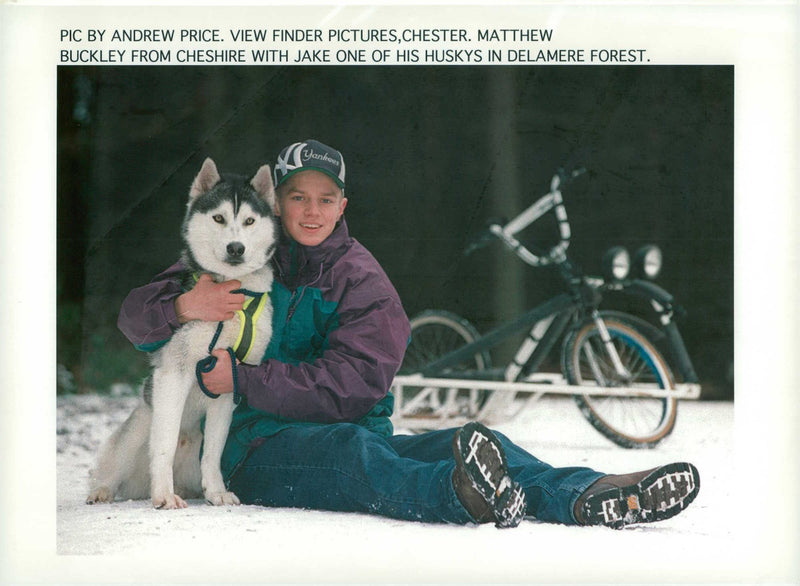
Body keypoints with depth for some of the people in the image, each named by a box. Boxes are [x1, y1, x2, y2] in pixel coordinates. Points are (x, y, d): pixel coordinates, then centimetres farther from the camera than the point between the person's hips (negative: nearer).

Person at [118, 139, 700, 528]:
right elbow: (135, 316, 7)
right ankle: (460, 496, -72)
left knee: (474, 439, -24)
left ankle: (594, 496, -51)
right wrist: (184, 306, -17)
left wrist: (242, 379, -13)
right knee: (350, 447, -39)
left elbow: (351, 385, -6)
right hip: (260, 448, -3)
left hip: (359, 432, 4)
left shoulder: (361, 277, 9)